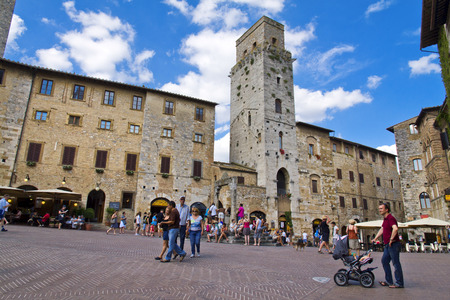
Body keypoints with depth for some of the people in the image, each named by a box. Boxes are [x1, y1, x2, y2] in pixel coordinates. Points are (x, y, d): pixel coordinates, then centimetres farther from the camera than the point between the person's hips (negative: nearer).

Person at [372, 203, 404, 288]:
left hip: (393, 244, -11)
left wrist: (391, 239, -25)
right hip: (388, 245, 11)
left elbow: (395, 228, -33)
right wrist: (375, 238, 23)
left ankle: (399, 283, 8)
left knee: (396, 263, -2)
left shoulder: (390, 218, -16)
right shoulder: (385, 219, 16)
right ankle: (389, 281, 20)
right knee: (384, 261, 13)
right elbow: (382, 229, 26)